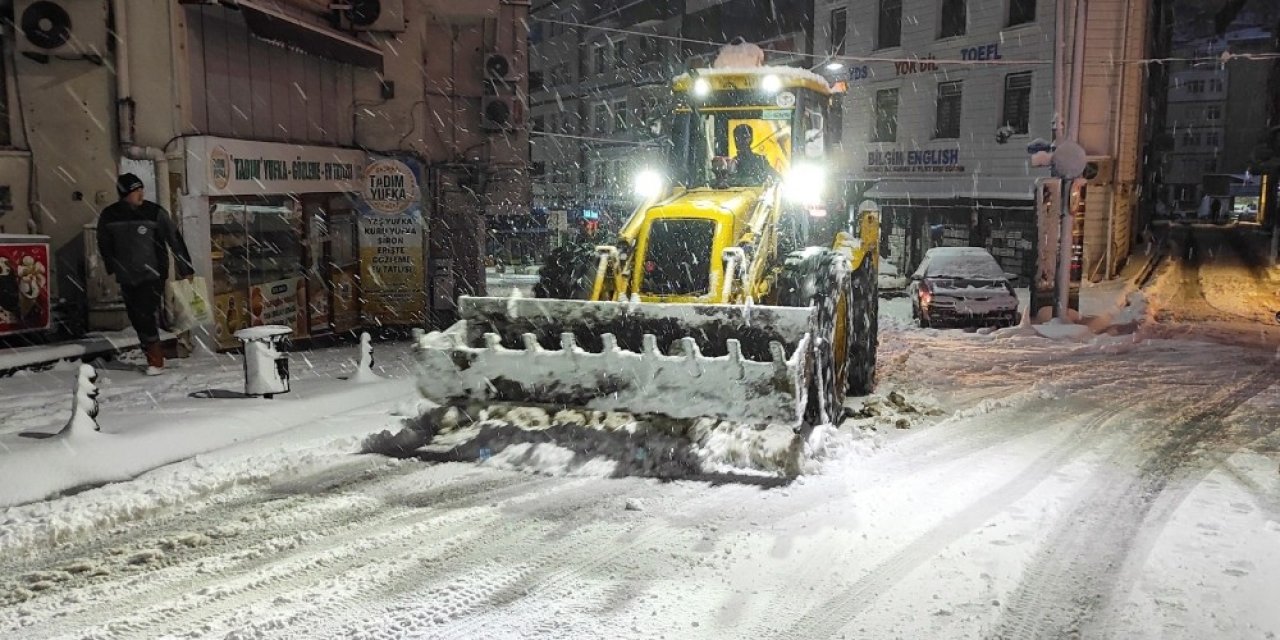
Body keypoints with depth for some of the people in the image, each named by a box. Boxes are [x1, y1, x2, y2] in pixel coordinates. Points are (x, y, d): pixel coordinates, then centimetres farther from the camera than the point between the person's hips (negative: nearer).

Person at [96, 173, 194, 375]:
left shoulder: (154, 212, -7)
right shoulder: (109, 216, 2)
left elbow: (175, 240, -6)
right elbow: (104, 245, 17)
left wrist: (186, 270, -7)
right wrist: (113, 268, 13)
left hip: (152, 275, -4)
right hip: (127, 278, 4)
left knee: (148, 315, -11)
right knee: (137, 318, 7)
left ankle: (155, 360, -2)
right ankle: (155, 357, 18)